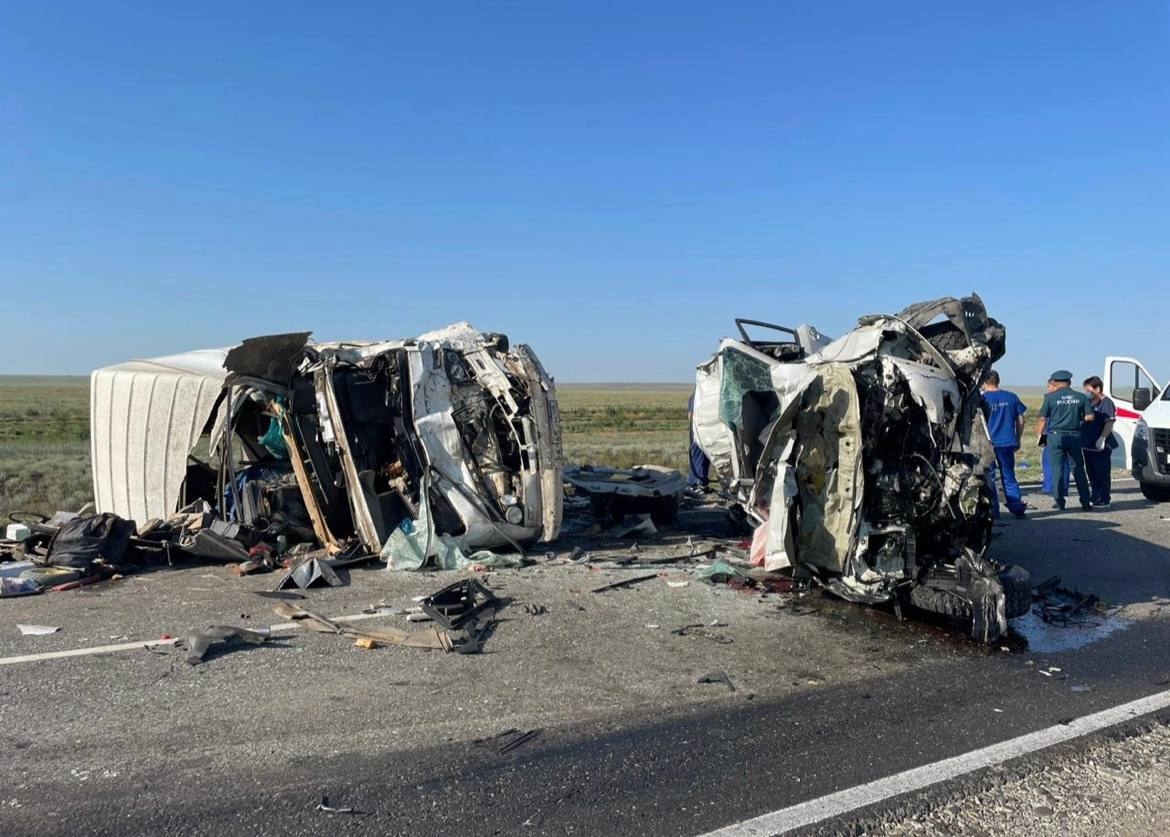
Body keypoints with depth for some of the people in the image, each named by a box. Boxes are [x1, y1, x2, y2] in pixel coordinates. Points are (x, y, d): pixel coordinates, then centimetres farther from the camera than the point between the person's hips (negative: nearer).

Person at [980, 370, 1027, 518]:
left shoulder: (982, 398, -5)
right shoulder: (1012, 397, 5)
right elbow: (1020, 420, 8)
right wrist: (1017, 440, 17)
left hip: (988, 443, -3)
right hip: (1008, 443, 3)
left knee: (988, 477, 5)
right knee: (1009, 477, 13)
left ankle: (993, 511, 6)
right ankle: (1017, 509, 10)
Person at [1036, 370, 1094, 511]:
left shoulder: (1050, 397, -3)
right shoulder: (1081, 397, 4)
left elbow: (1043, 419, -3)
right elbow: (1090, 416, 3)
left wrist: (1040, 434, 9)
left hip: (1055, 435, -2)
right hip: (1074, 436, 2)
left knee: (1057, 469, 4)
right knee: (1078, 469, 10)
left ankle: (1060, 501, 5)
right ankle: (1085, 502, 12)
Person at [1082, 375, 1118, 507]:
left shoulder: (1106, 402, -11)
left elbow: (1110, 423, -19)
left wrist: (1102, 438, -29)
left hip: (1101, 447, -9)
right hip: (1088, 445, 9)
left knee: (1102, 474, -5)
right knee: (1092, 473, 16)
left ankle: (1104, 500, 0)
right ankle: (1094, 497, 26)